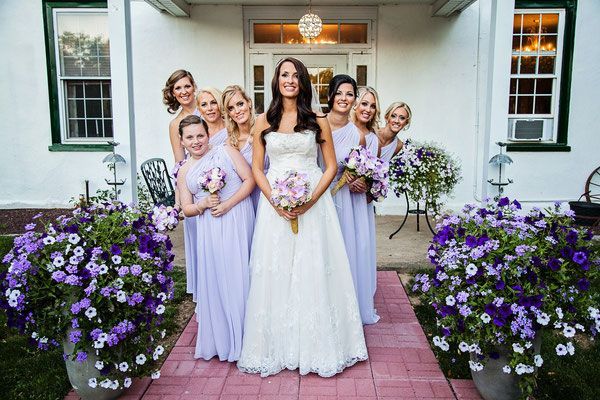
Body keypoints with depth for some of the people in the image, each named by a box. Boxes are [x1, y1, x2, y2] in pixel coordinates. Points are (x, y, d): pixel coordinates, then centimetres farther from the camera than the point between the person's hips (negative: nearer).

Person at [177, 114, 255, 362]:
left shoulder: (226, 152, 5)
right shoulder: (184, 172, 15)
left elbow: (249, 179, -1)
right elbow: (187, 209, 14)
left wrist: (227, 204, -11)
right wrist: (204, 205, -8)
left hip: (237, 222, -3)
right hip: (209, 229, 3)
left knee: (238, 276, -3)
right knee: (213, 279, 3)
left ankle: (239, 338, 13)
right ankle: (218, 339, 20)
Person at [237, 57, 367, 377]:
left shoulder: (318, 121, 5)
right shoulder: (264, 121, 7)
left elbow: (331, 166, 3)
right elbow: (256, 168, 5)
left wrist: (310, 200, -12)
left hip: (313, 202, -1)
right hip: (274, 203, 1)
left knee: (313, 272, 1)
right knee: (275, 273, 4)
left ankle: (315, 346, 17)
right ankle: (277, 346, 19)